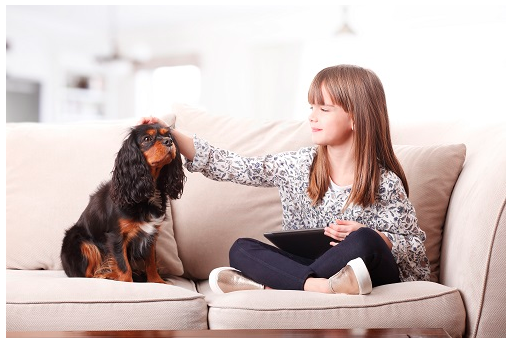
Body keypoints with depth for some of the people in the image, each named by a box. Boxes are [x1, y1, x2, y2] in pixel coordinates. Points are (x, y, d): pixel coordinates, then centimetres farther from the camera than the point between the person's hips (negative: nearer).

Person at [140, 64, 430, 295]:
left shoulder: (385, 184, -9)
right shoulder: (299, 165, 1)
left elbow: (416, 245, -1)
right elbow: (233, 167, -3)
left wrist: (369, 237, -21)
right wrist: (171, 136, -10)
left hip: (376, 275, -3)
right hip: (307, 265, 4)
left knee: (364, 242, -35)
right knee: (241, 249, -15)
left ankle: (268, 287, -29)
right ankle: (319, 287, -36)